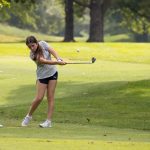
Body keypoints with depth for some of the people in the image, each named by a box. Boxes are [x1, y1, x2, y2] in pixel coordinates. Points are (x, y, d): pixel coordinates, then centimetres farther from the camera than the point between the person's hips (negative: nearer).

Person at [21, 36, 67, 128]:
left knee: (50, 97, -2)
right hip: (42, 76, -3)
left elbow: (52, 51, -16)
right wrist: (58, 62, -41)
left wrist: (58, 58, -36)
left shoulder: (43, 44, -8)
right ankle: (29, 116, 15)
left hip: (52, 73, 3)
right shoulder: (33, 55, -19)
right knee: (39, 98, -8)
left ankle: (49, 121, -4)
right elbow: (45, 61, -30)